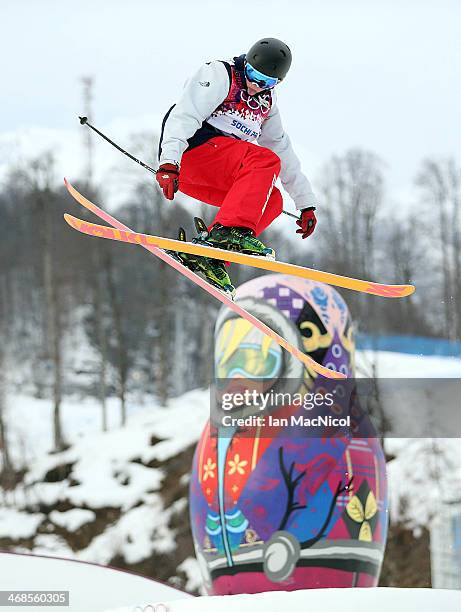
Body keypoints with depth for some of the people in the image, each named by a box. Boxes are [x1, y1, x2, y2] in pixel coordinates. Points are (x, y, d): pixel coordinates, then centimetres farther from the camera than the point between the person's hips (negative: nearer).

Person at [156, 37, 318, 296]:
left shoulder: (266, 104, 21)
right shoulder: (219, 74, -3)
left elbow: (284, 151, 27)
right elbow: (184, 116, -16)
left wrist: (306, 204, 25)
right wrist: (168, 163, -31)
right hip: (192, 149, -9)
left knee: (272, 200, -8)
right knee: (266, 161, -25)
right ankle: (231, 231, -43)